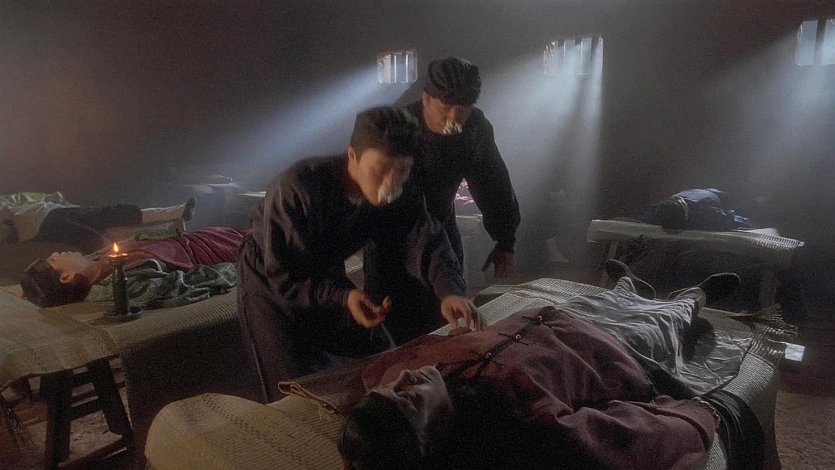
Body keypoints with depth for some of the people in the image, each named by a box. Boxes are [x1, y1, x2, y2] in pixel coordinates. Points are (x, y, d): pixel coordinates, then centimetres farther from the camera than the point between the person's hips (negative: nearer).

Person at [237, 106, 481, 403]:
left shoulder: (400, 196, -19)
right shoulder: (297, 189, -35)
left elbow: (427, 244, -24)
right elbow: (283, 274, -31)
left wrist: (450, 292, -43)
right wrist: (344, 296, -43)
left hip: (327, 278, 6)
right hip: (270, 282, -5)